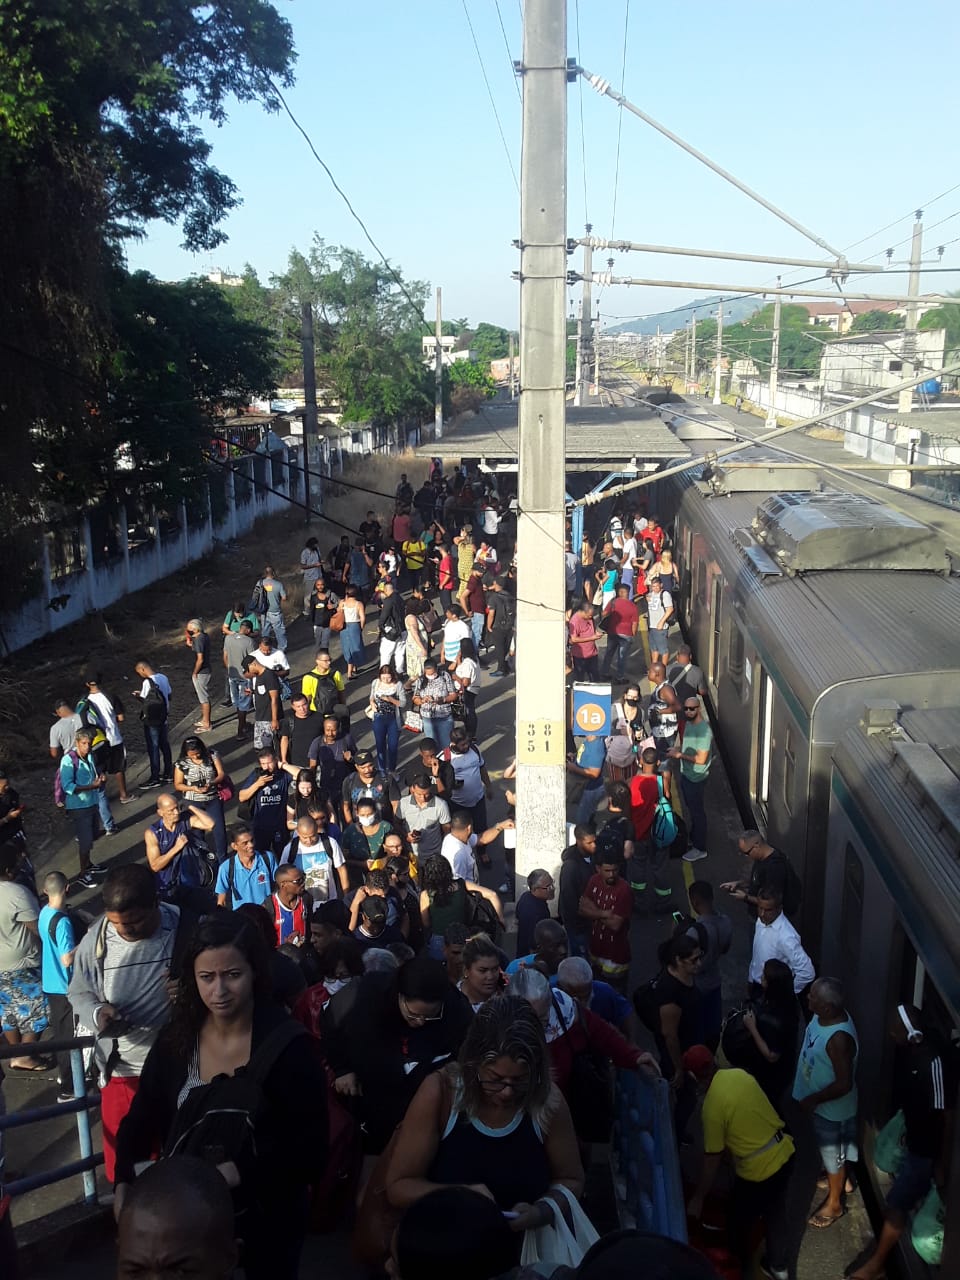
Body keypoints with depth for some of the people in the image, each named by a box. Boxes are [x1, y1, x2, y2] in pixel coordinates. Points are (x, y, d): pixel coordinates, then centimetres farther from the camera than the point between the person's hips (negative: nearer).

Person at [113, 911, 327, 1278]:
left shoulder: (290, 1047, -19)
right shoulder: (176, 1040, -7)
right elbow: (141, 1121, -1)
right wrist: (125, 1183, -18)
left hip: (265, 1221, -3)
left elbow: (309, 1148, -18)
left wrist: (237, 1173, -29)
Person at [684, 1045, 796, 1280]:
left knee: (740, 1223, 20)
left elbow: (712, 1158, -14)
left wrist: (698, 1198, -2)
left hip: (758, 1169, -7)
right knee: (776, 1212, 28)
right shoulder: (738, 1074, -3)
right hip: (784, 1153, 7)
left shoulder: (713, 1106, -22)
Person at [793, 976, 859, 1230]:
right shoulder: (824, 1015, -13)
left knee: (832, 1153, 16)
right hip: (821, 1102, 8)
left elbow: (844, 1084, -32)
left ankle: (834, 1203, 39)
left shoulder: (839, 1038, -39)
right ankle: (839, 1179, 56)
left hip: (832, 1107, -8)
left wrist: (813, 1100, -21)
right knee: (831, 1150, 31)